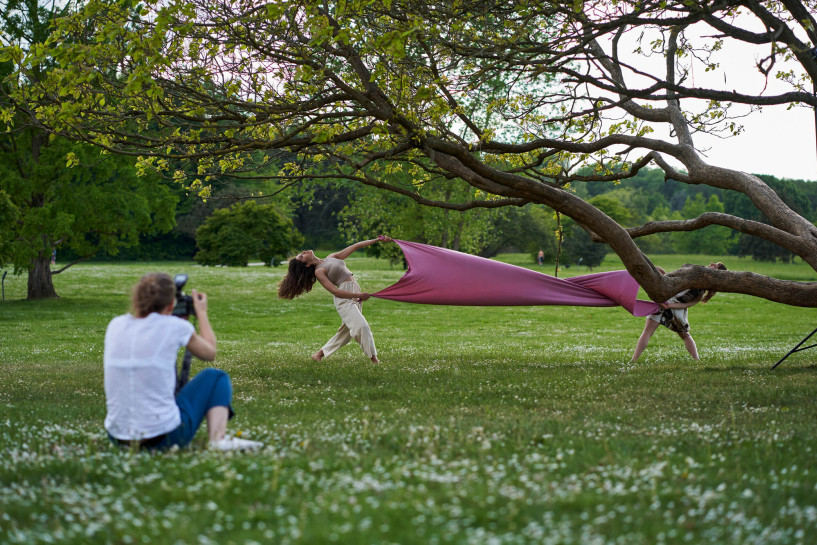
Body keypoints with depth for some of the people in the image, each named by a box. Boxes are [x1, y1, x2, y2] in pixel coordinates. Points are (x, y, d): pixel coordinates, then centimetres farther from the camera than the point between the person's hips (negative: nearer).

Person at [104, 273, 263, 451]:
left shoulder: (115, 325, 2)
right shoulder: (174, 326, -9)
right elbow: (210, 353, 10)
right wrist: (202, 312, 24)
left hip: (117, 437, 5)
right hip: (163, 438, -5)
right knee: (215, 377, 18)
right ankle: (218, 439, 1)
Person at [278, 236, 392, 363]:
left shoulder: (331, 257, 14)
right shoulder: (319, 271, -8)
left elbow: (355, 247, 13)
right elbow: (335, 291, -16)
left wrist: (377, 240, 10)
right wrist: (358, 295, -23)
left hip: (355, 295, 8)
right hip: (344, 299, -8)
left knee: (347, 330, 12)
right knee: (362, 326, -18)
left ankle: (320, 354, 21)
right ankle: (374, 358, -11)